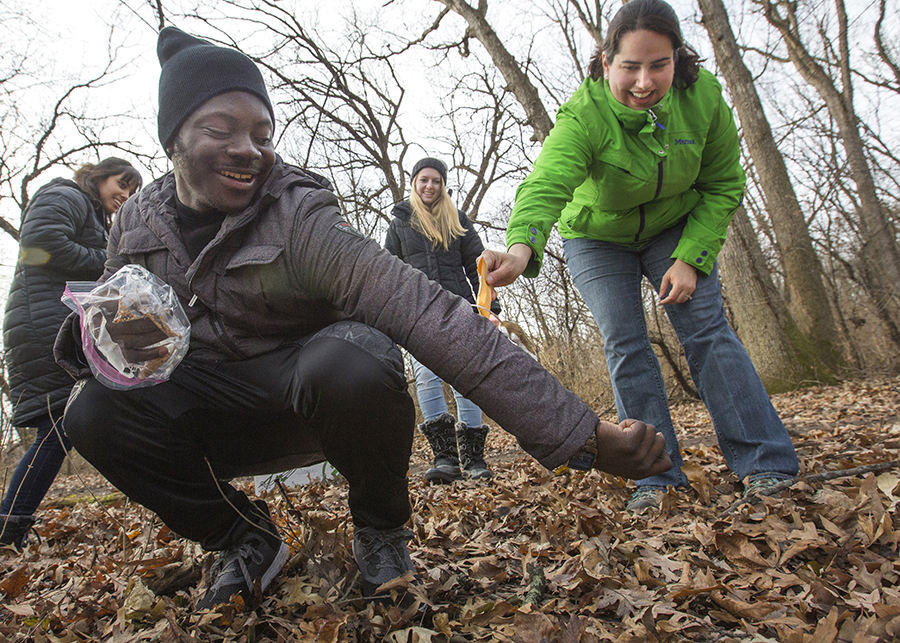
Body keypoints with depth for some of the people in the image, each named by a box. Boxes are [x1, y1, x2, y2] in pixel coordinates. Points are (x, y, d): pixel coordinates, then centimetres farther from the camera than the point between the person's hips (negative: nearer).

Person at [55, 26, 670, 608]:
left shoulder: (298, 217, -24)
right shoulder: (138, 221, -4)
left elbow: (425, 313, -37)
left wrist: (580, 431, -42)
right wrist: (106, 336, -22)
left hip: (323, 390, -4)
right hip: (216, 407, 4)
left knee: (353, 356, -37)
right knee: (95, 411, -20)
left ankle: (381, 531, -5)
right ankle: (246, 539, 4)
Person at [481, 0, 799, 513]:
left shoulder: (703, 95, -19)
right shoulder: (584, 115, -31)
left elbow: (724, 186, -9)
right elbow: (546, 184, -49)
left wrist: (691, 259, -20)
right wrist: (521, 248, -70)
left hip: (676, 228, 2)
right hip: (597, 237, -1)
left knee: (706, 329, -11)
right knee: (625, 346, -10)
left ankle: (767, 463, -4)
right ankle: (658, 475, -1)